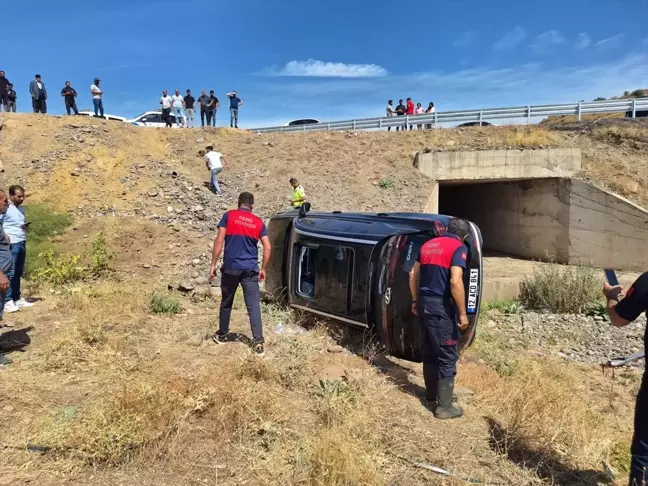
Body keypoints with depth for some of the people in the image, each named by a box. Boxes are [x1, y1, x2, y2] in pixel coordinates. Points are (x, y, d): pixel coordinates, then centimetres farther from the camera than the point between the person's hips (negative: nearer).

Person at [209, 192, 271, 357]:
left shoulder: (228, 216, 2)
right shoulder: (258, 222, 7)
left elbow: (219, 241, -6)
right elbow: (267, 247, 2)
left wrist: (213, 264, -2)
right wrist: (263, 268, 12)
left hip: (230, 268, 0)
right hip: (250, 269, 0)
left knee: (226, 302, 17)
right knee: (253, 305, -1)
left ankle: (222, 335, 32)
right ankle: (258, 342, -6)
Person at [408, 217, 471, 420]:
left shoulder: (428, 245, 13)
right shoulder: (458, 248, -9)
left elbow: (413, 275, 14)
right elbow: (455, 282, -21)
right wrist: (462, 313, -16)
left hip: (424, 303, 7)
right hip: (441, 306, -7)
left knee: (428, 350, 19)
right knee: (448, 355, 2)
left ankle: (432, 393, 34)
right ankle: (444, 406, 7)